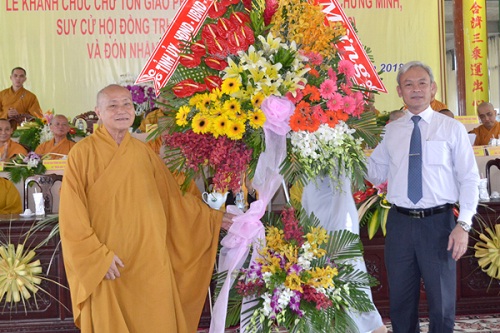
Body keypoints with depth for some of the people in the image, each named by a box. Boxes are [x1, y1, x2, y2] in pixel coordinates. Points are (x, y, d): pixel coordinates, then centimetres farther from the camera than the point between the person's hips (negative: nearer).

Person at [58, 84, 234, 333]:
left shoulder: (143, 152, 8)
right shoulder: (83, 153, -5)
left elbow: (172, 198, 15)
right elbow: (72, 216, -8)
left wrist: (211, 218, 14)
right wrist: (98, 255, -15)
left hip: (149, 261, 4)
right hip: (104, 265, -3)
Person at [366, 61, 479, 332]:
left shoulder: (452, 129, 0)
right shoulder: (390, 132, 8)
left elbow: (469, 179, -3)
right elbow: (376, 175, 10)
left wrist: (463, 224, -13)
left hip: (438, 222, -2)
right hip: (400, 222, 3)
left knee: (441, 300, 11)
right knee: (400, 300, 13)